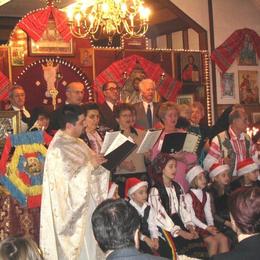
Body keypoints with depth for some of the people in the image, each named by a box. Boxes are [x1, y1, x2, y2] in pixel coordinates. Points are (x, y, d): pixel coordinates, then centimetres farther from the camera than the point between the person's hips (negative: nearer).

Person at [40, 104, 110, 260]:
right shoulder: (58, 148, -19)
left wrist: (100, 161, -5)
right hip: (71, 207, -8)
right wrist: (90, 164, -20)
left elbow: (88, 169, 12)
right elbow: (70, 176, -24)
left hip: (85, 203, 8)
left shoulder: (76, 142, 8)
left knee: (88, 244, 14)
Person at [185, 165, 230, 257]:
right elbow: (192, 217, -13)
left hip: (205, 225, 6)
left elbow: (208, 214, 8)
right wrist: (206, 227, -20)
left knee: (223, 238, -14)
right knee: (213, 241, -24)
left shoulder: (206, 195, 14)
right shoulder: (188, 197, -8)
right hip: (195, 227, -6)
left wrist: (211, 226, -10)